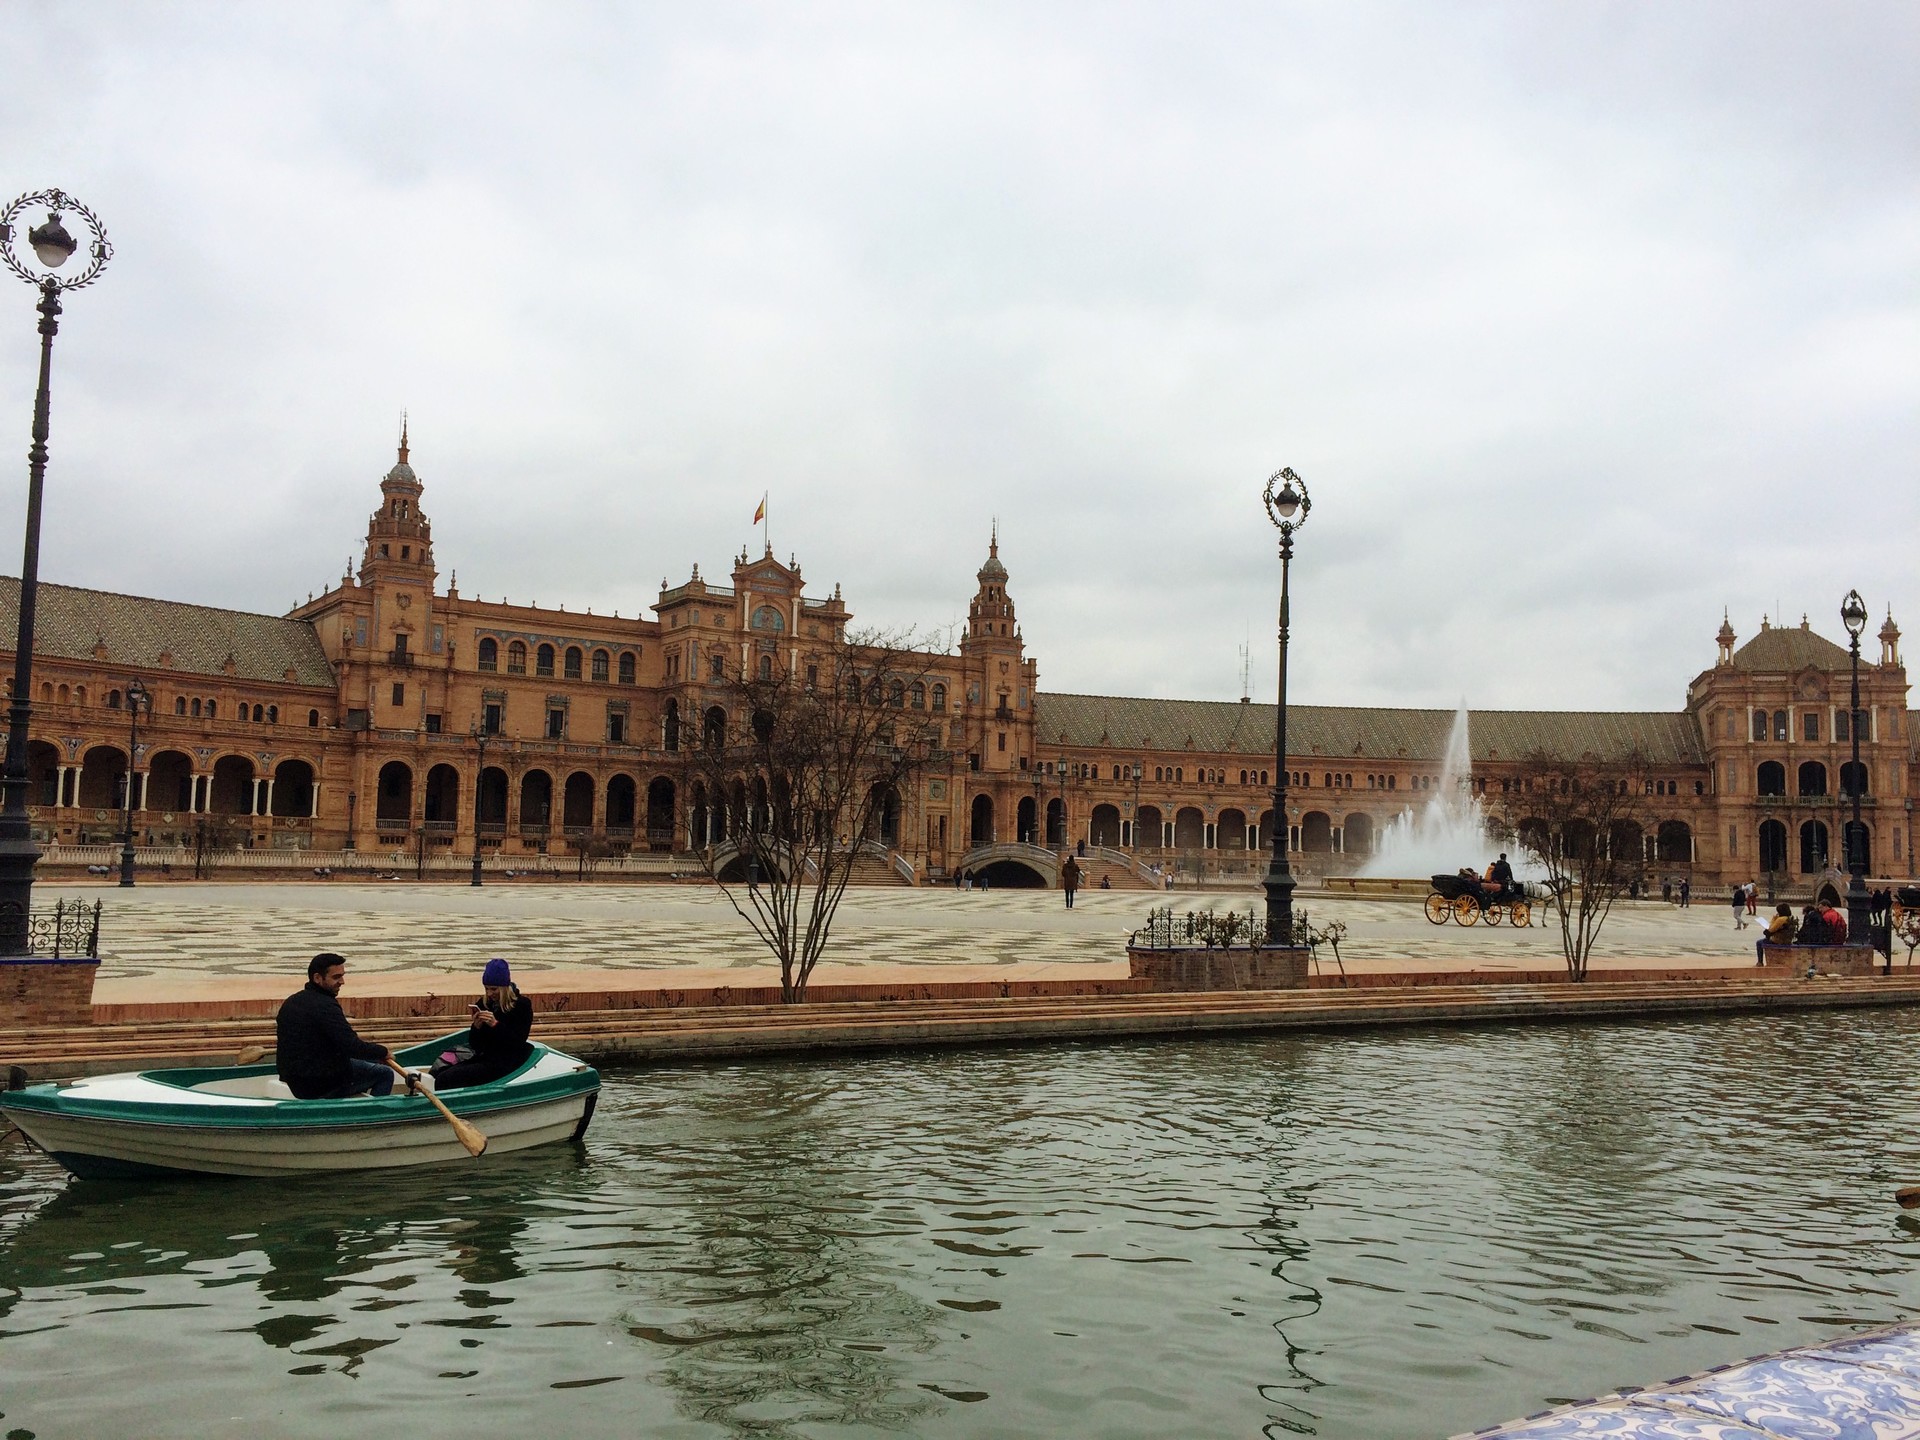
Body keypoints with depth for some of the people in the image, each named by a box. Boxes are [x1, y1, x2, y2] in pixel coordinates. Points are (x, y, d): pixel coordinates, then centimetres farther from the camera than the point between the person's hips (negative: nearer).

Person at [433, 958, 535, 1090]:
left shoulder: (522, 1005, -5)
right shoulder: (482, 1004, 8)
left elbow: (518, 1043, -13)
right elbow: (475, 1045, 10)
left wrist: (496, 1024, -23)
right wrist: (476, 1027, -11)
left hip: (507, 1062, -7)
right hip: (484, 1057, 7)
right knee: (437, 1073, -16)